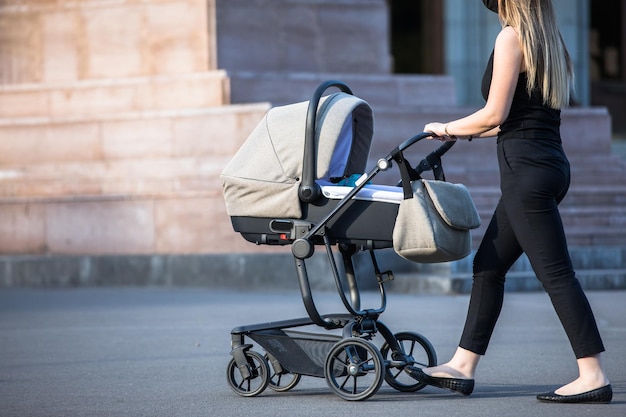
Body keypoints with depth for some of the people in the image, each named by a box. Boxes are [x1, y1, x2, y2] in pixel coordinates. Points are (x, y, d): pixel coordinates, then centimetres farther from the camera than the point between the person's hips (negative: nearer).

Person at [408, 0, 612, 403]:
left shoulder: (512, 37, -9)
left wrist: (447, 128, 6)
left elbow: (495, 115, -11)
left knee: (555, 272, -9)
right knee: (489, 265, 14)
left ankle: (593, 375, -9)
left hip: (527, 168, -10)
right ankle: (463, 366, 18)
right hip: (550, 163, 10)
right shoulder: (550, 41, 18)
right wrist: (462, 132, 29)